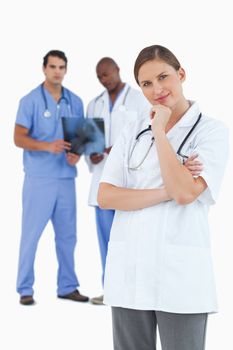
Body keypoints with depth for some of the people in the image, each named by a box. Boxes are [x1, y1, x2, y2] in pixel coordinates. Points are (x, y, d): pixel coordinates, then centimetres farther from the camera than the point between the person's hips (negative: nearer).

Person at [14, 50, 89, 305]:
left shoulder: (75, 102, 9)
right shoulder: (30, 100, -5)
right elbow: (19, 138, -8)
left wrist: (77, 154, -8)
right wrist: (48, 146, -23)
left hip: (66, 177, 5)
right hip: (39, 177, -4)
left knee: (67, 234, 10)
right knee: (31, 233, 0)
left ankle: (67, 286, 20)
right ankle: (25, 289, 9)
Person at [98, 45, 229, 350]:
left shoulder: (211, 130, -1)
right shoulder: (132, 133, 9)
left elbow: (185, 192, -16)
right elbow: (105, 197, -1)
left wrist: (160, 131, -9)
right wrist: (166, 192, -12)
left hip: (181, 270, -3)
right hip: (128, 268, 4)